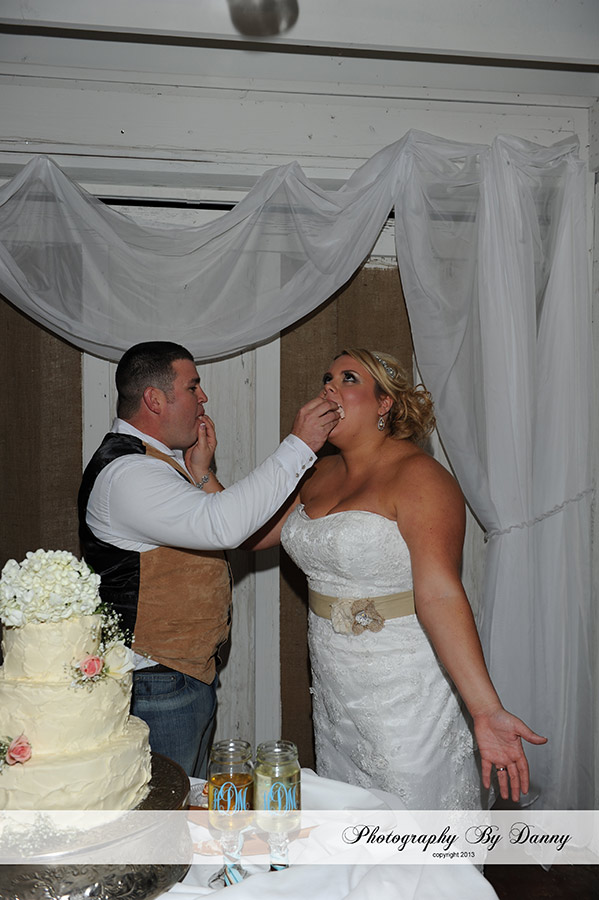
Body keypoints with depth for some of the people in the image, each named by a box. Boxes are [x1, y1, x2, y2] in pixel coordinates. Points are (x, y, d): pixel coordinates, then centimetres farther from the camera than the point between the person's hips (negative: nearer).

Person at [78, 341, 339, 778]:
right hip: (157, 687, -10)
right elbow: (223, 524, -35)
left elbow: (205, 533, 10)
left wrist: (201, 473, -5)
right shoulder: (125, 473, -23)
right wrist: (299, 445, -29)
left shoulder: (164, 459, 11)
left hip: (192, 672, 10)